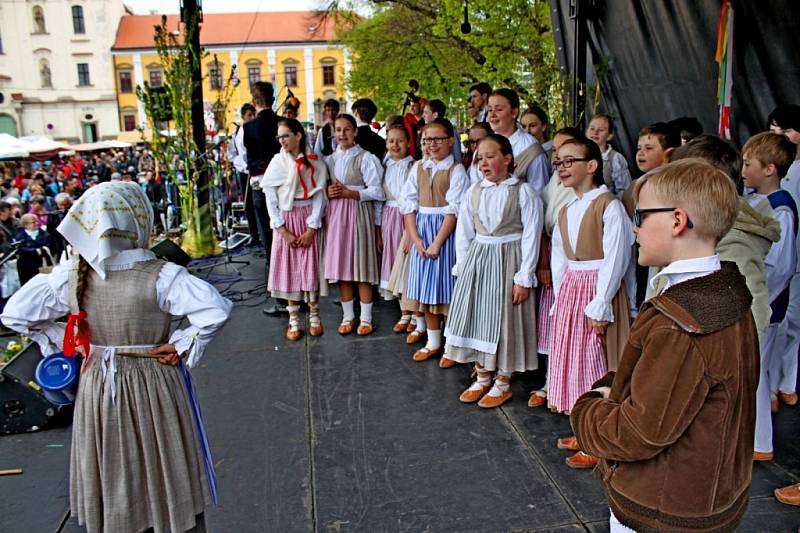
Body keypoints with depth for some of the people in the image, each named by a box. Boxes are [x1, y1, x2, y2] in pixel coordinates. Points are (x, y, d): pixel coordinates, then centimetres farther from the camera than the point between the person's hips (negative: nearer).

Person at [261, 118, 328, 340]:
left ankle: (314, 316, 17)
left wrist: (312, 228, -10)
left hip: (309, 219, -1)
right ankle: (293, 320, 11)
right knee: (289, 268, 3)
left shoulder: (314, 162, -1)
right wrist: (282, 230, -8)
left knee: (311, 266, 2)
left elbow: (319, 195, -4)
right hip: (286, 221, 1)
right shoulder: (277, 162, 0)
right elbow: (270, 198, -2)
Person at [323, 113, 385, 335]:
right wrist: (328, 192, -5)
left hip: (359, 213, -5)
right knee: (340, 266, 7)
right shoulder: (330, 160, 12)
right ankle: (347, 316, 18)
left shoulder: (365, 158, -5)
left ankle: (366, 318, 11)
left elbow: (376, 191, -10)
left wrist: (348, 193, -16)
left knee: (361, 266, 0)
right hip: (335, 214, 5)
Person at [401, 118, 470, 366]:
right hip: (422, 230, 5)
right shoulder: (418, 168, 8)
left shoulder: (456, 170, -8)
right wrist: (415, 238, -5)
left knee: (446, 289, 0)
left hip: (446, 230, -5)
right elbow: (409, 204, 5)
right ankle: (433, 343, 25)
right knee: (426, 289, 11)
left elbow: (454, 210, -14)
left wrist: (437, 242, -17)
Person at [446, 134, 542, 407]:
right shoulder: (473, 192, 4)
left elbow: (531, 236, -9)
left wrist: (524, 278, -12)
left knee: (504, 319, 3)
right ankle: (482, 377, 27)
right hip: (476, 259, 5)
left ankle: (503, 383, 20)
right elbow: (464, 233, 8)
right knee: (475, 315, 10)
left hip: (508, 260, -4)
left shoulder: (523, 193, -9)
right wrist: (463, 269, 4)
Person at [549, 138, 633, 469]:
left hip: (598, 290, -8)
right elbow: (559, 258, 11)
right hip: (570, 289, 8)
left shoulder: (609, 206, -13)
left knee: (596, 366, 1)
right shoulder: (566, 211, 12)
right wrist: (561, 296, 3)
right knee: (572, 361, 14)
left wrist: (599, 306, -18)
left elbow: (614, 260, -17)